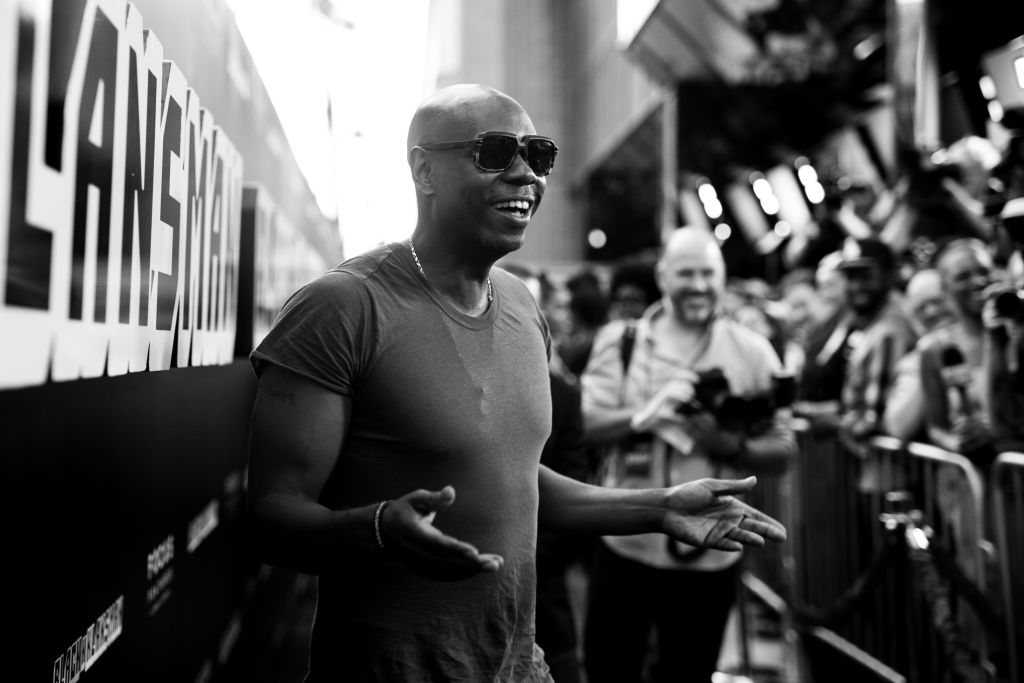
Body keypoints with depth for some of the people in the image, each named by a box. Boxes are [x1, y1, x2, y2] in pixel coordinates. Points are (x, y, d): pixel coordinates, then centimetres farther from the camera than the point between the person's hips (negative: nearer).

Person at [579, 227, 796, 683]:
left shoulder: (752, 352, -2)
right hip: (625, 545, 0)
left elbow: (782, 451, -1)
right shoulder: (620, 339, -1)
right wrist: (648, 411, -24)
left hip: (709, 554, 0)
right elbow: (583, 423, -8)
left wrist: (727, 443, -20)